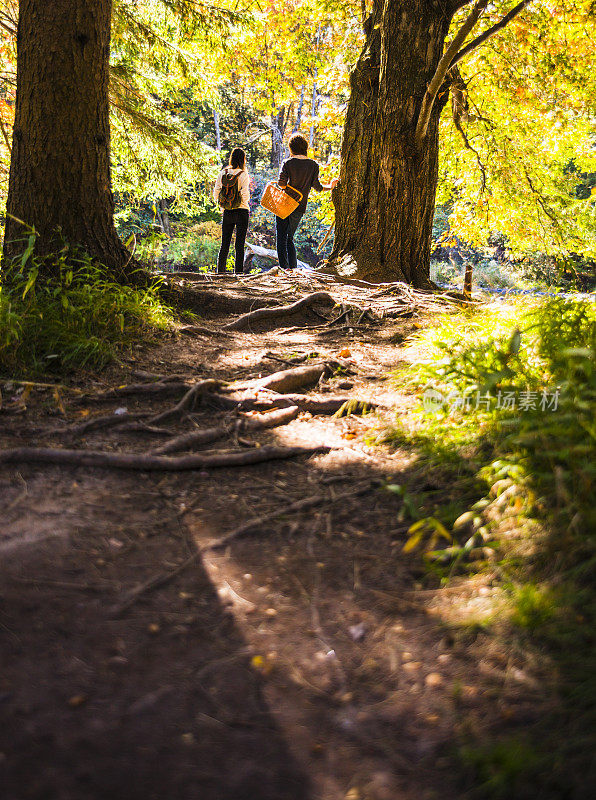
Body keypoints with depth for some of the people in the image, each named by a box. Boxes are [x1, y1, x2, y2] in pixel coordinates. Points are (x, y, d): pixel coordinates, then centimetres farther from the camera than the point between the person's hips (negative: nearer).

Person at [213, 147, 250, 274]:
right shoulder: (243, 175, -10)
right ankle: (238, 272, 0)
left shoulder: (222, 173, 1)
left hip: (227, 212, 4)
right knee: (240, 245, 1)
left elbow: (216, 193, 2)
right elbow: (245, 194, -16)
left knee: (224, 244, 11)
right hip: (241, 211, -3)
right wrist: (244, 201, 5)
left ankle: (220, 271, 10)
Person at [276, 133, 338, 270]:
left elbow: (282, 183, -17)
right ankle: (294, 268, 11)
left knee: (281, 238, 1)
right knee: (290, 238, 18)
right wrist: (330, 187, 18)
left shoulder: (288, 163, -7)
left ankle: (284, 267, -8)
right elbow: (316, 186, 1)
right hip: (300, 207, 4)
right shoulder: (313, 165, 2)